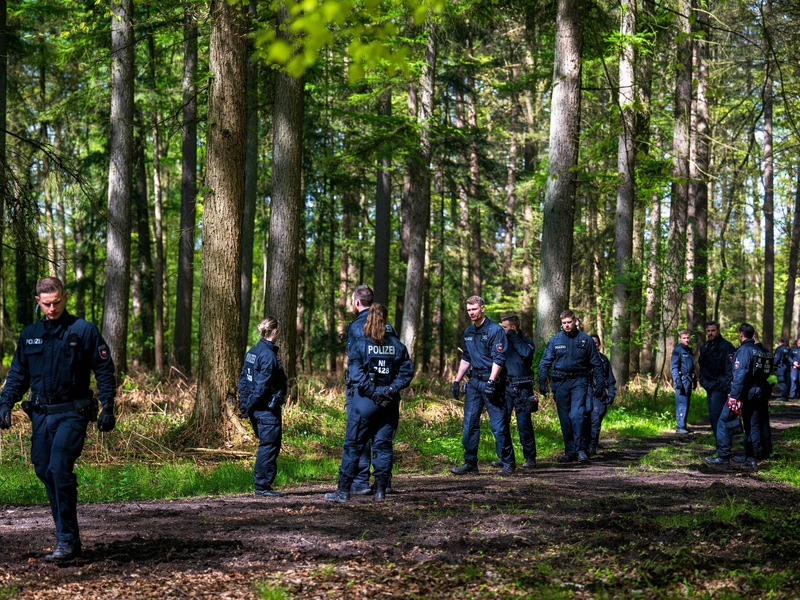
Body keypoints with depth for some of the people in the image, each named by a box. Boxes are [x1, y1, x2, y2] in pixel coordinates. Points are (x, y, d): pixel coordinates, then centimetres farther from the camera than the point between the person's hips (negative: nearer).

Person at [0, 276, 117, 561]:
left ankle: (67, 540, -12)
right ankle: (69, 538, 17)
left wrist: (108, 407, -7)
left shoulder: (83, 330, -1)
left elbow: (105, 370, 1)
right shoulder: (29, 335, 12)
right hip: (41, 415, 6)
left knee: (59, 469, -18)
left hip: (72, 414, -5)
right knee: (46, 472, 6)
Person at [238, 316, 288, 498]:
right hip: (267, 409, -9)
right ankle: (262, 485, 0)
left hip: (257, 409, 9)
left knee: (267, 445, 16)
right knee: (269, 446, -3)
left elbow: (243, 380, 14)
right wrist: (250, 406, -12)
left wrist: (244, 405, 14)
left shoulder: (252, 352, 11)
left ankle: (262, 484, 19)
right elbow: (262, 385, -19)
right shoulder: (268, 355, -17)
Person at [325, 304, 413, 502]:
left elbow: (355, 372, -13)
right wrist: (392, 389, -4)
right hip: (389, 402, 3)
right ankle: (380, 490, 7)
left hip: (365, 401, -3)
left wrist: (371, 392, -12)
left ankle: (343, 490, 5)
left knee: (353, 444, 3)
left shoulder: (359, 344, -4)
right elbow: (407, 371, 2)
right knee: (383, 444, 8)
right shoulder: (397, 345, 6)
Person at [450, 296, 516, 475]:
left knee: (499, 425, -4)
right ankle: (470, 463, 10)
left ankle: (508, 463, 5)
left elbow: (498, 359, -15)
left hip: (491, 381, -7)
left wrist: (491, 381, -23)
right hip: (474, 382, 7)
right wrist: (457, 381, 18)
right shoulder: (468, 332, 14)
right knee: (470, 424, 5)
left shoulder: (495, 330, -9)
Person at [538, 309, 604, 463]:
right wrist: (542, 382, -2)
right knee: (564, 418, 5)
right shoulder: (554, 340, 5)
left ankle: (580, 449, -15)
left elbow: (596, 363, 9)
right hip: (560, 382, 2)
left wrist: (599, 382, 4)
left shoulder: (586, 340, 4)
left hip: (579, 381, -2)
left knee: (577, 414, -17)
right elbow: (545, 363, 7)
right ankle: (569, 452, 12)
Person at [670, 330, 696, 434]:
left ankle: (683, 425, 14)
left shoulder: (689, 350, 19)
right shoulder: (677, 350, -6)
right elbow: (673, 367, -11)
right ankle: (679, 427, -11)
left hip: (688, 379, 8)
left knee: (687, 403, 9)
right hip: (681, 379, -8)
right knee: (682, 403, -11)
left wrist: (694, 380, 24)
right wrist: (677, 380, -19)